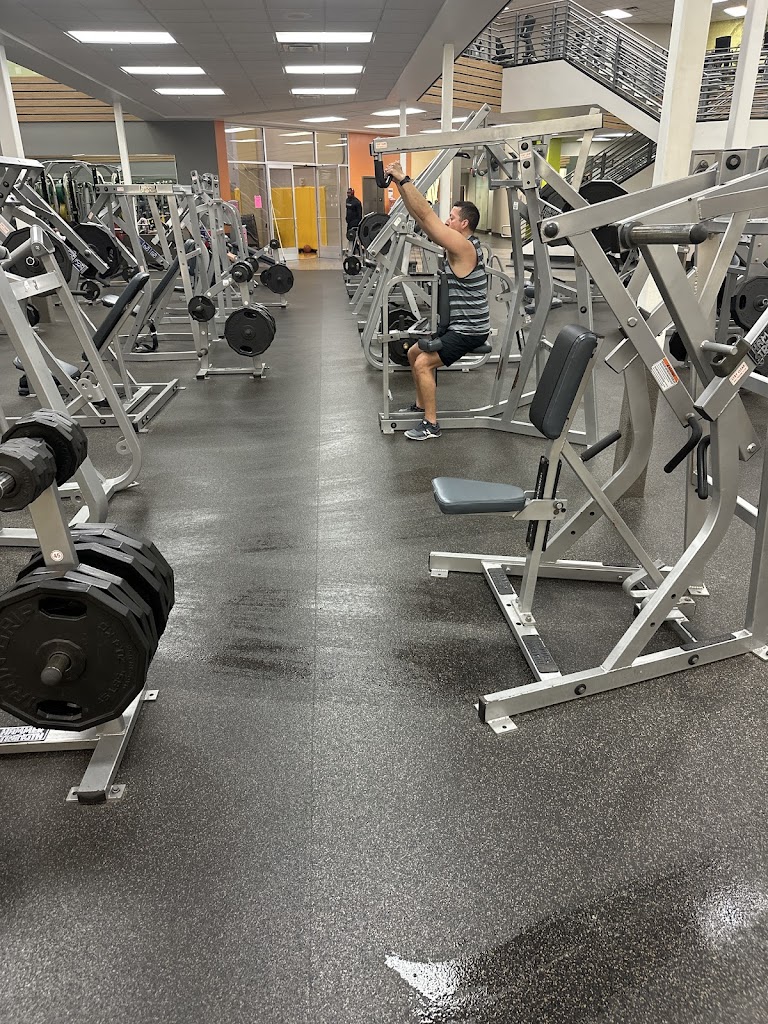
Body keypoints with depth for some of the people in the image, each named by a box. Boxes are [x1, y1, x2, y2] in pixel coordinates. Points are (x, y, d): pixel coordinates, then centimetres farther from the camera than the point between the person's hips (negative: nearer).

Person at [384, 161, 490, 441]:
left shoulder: (464, 247, -20)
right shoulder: (458, 243, 7)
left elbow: (426, 215, -25)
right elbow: (421, 217, 7)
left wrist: (404, 179, -22)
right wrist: (401, 184, 2)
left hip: (469, 329, -10)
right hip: (457, 323, 10)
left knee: (423, 363, -18)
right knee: (414, 352, 17)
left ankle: (431, 424, -9)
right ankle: (421, 406, 28)